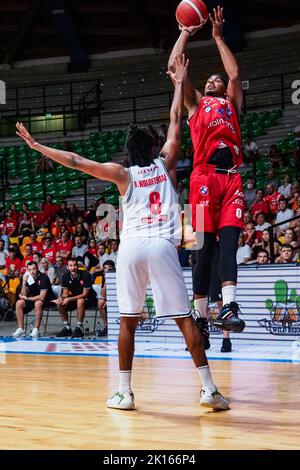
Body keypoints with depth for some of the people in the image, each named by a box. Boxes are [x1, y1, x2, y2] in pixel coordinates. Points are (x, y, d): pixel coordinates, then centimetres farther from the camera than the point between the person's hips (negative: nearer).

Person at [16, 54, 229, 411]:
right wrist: (179, 84, 32)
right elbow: (175, 122, 20)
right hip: (163, 246, 0)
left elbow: (76, 161, 7)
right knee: (184, 319, 0)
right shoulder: (165, 165, 13)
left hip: (131, 247, 0)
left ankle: (124, 393, 8)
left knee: (128, 321, 8)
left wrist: (36, 146, 12)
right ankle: (209, 389, -4)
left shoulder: (123, 174, 10)